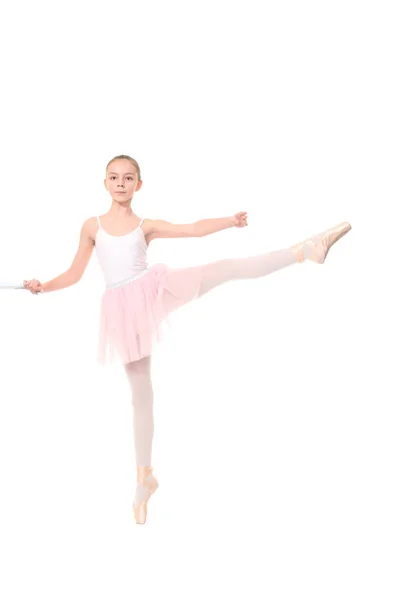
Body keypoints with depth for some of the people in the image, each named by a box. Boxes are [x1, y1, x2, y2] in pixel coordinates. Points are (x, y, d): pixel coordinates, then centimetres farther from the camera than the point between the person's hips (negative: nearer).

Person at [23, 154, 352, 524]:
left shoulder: (146, 226, 9)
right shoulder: (92, 226, 10)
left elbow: (194, 229, 2)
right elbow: (75, 274, 13)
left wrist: (230, 221, -9)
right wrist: (43, 287, -2)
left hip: (153, 291, 0)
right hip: (124, 310, 1)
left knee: (226, 268, -18)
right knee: (140, 394, 6)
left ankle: (306, 250, -18)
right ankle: (145, 477, 17)